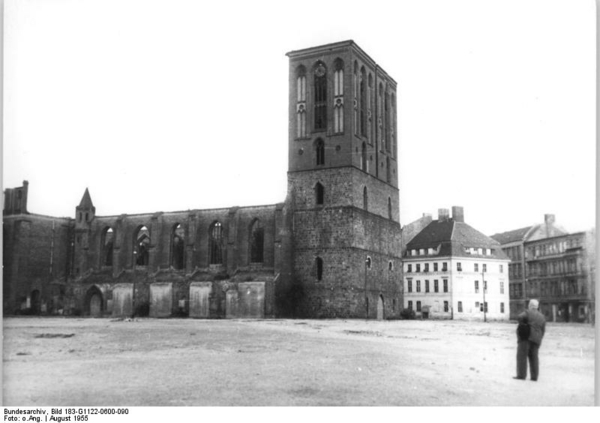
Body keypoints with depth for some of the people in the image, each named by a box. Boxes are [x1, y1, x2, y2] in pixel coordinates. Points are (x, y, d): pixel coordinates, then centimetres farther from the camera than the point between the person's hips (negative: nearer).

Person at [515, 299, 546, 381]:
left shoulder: (527, 313, -3)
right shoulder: (541, 316, 16)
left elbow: (521, 317, -21)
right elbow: (543, 330, 15)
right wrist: (539, 339, 18)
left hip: (525, 337, -6)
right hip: (536, 339, 6)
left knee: (522, 356, -4)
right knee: (534, 357, 9)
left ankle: (521, 375, -7)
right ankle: (534, 376, 6)